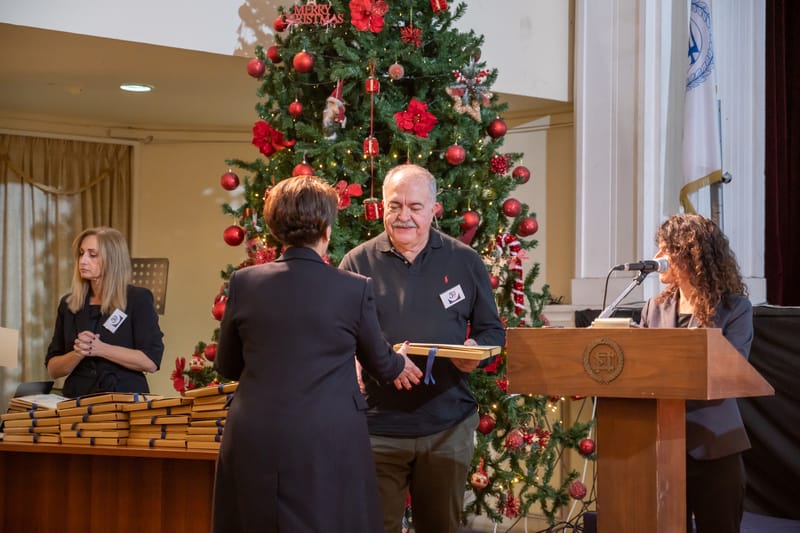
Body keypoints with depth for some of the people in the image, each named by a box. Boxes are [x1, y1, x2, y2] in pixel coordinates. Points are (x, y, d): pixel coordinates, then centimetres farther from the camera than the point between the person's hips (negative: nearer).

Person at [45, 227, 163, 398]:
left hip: (126, 400, -2)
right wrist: (78, 354, -8)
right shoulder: (68, 303, 13)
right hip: (78, 401, 3)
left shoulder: (138, 299, 2)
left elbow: (151, 361, -6)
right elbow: (53, 369, 12)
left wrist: (101, 349, -13)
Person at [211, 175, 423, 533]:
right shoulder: (355, 289, -7)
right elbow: (380, 362, 10)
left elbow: (226, 366, 11)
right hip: (329, 445, -2)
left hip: (255, 442, 2)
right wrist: (397, 367, 34)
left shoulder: (244, 282, -2)